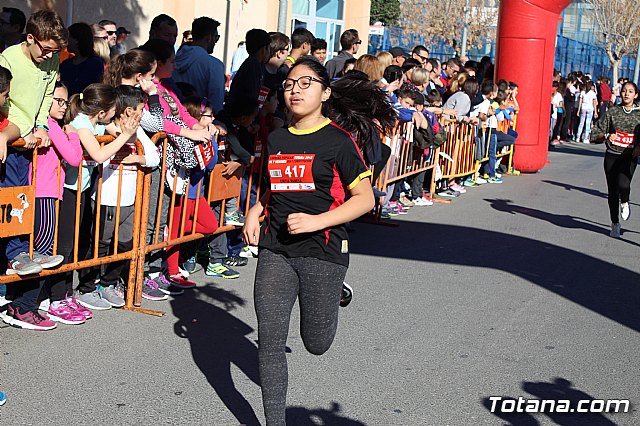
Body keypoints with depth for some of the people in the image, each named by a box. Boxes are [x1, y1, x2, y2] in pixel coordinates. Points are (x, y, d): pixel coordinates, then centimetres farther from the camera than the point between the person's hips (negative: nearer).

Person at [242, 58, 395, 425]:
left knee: (316, 343, 9)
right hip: (275, 251, 4)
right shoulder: (276, 140, 9)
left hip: (323, 252, -4)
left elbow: (365, 199, -9)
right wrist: (255, 214, 6)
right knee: (270, 342, -1)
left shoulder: (338, 140, -7)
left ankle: (336, 297, 41)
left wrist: (317, 221, -20)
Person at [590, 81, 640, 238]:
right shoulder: (612, 112, 1)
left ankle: (624, 203, 11)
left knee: (623, 185, -26)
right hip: (611, 155, 1)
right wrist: (607, 135, -16)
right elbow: (594, 135, 2)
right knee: (612, 191, 6)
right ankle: (615, 225, 25)